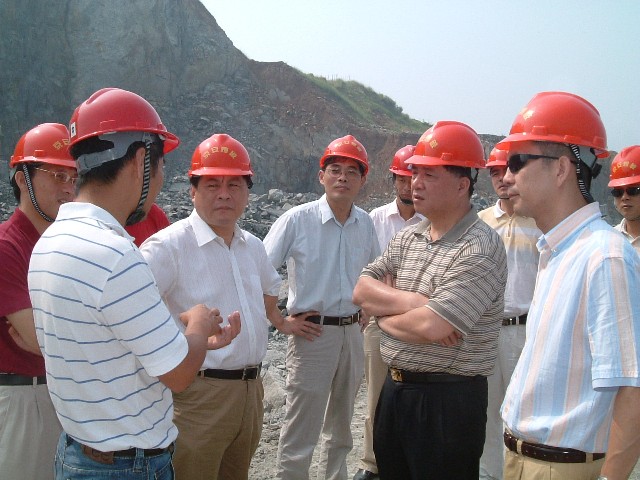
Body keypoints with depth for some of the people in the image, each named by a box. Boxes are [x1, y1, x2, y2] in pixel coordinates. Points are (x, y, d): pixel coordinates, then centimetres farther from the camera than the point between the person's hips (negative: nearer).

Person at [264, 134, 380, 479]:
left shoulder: (365, 224, 4)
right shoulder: (297, 219, -11)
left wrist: (364, 310, 13)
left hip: (352, 332, 6)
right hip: (313, 332, -5)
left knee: (340, 427, 21)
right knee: (300, 434, -2)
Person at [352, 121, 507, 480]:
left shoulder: (481, 248, -18)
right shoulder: (407, 238, 7)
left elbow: (430, 327, -26)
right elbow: (362, 291, 0)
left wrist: (384, 313, -7)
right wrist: (412, 301, -17)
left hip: (449, 399, -7)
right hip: (395, 389, 7)